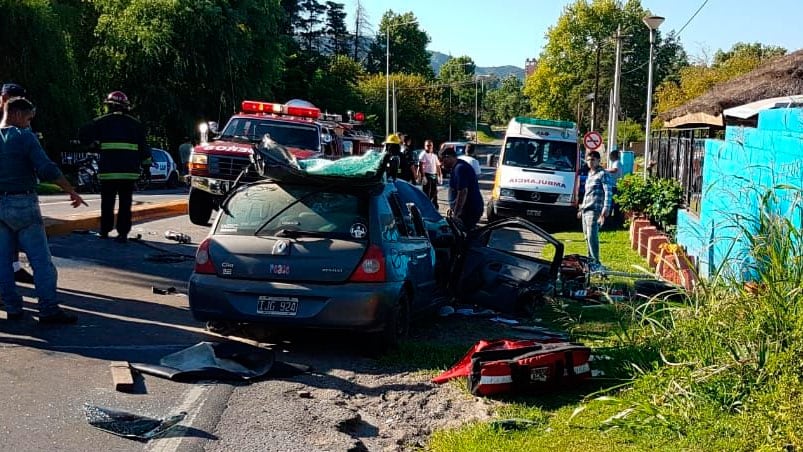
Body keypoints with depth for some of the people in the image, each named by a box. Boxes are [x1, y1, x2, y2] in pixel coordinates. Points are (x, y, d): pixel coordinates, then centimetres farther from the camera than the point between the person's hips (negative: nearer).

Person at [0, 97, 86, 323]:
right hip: (23, 203, -6)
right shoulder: (24, 136, -8)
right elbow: (47, 169, -16)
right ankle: (49, 310, -5)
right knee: (41, 259, -3)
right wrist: (72, 192, -8)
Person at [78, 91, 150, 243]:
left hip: (108, 170, -1)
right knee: (125, 203, 5)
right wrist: (146, 163, 18)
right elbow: (143, 147, 9)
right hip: (130, 171, 1)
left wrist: (93, 144, 17)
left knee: (107, 202, 11)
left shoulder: (102, 122, 4)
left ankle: (105, 231, 19)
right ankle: (123, 233, 2)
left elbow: (83, 134, -1)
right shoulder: (135, 124, 10)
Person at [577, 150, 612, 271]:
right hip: (585, 210, 8)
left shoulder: (603, 174, -5)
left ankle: (596, 263, -12)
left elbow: (608, 193, -12)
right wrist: (581, 208, 29)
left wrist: (605, 210, -21)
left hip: (594, 210, -8)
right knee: (587, 236, 9)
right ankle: (590, 259, 18)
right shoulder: (589, 175, 20)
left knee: (592, 236, -14)